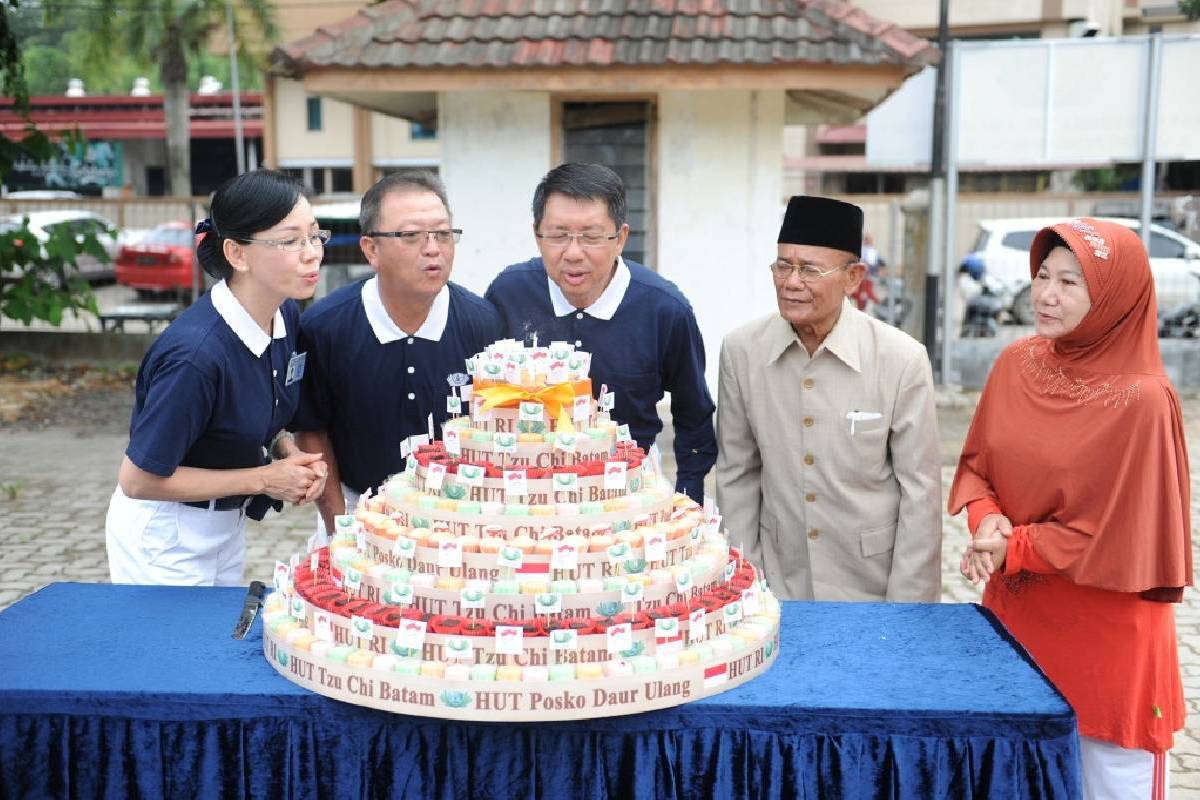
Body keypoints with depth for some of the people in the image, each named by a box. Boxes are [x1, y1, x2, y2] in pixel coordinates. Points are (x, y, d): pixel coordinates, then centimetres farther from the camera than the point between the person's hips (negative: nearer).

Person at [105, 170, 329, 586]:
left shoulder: (286, 316, -9)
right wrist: (264, 479, -20)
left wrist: (289, 451, -10)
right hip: (165, 541, -7)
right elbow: (138, 480, -23)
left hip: (227, 524, 7)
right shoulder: (197, 352, -32)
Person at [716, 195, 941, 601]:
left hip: (873, 591, -1)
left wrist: (907, 616, -8)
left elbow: (920, 491, -9)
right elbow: (736, 477, 0)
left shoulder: (903, 360, -14)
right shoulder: (740, 351, -7)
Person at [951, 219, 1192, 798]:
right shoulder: (1015, 364, -1)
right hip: (1016, 611, 6)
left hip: (1105, 630, -5)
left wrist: (1013, 549, -17)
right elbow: (976, 463, 7)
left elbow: (1119, 534, -16)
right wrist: (987, 518, -12)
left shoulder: (1142, 399, -18)